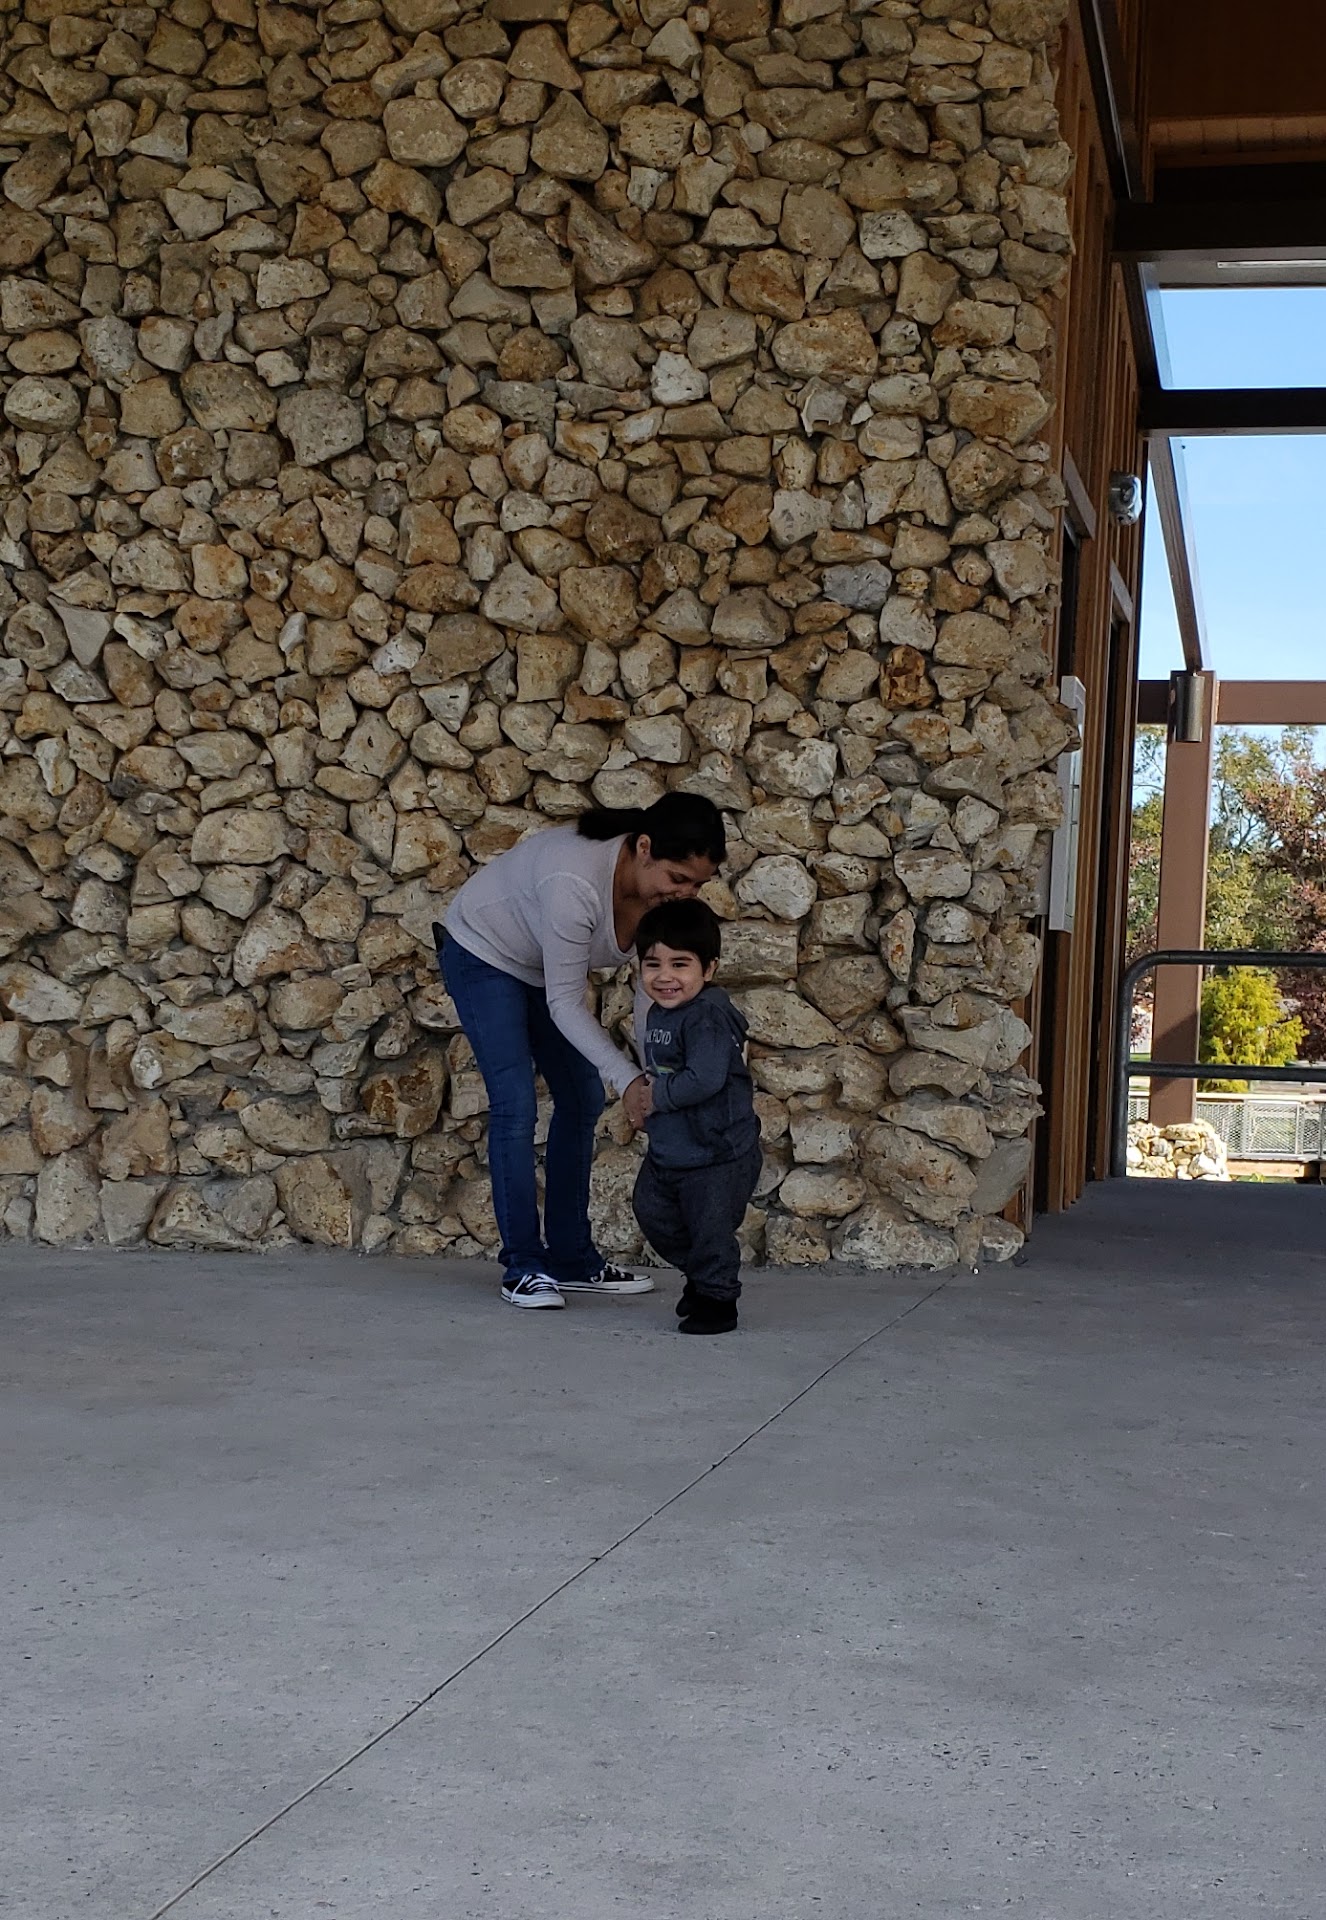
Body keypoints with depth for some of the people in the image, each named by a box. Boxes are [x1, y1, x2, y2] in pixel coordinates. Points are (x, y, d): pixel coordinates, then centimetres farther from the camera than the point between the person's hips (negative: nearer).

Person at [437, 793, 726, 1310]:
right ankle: (522, 1268, -6)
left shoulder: (666, 888, -20)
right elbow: (564, 1003, -34)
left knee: (582, 1101, 6)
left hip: (543, 966, 8)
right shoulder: (575, 882, -41)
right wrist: (626, 1078, -38)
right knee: (515, 1106, -14)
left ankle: (572, 1259, 14)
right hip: (483, 953, -8)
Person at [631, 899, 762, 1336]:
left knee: (710, 1229, 1)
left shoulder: (708, 1016, -24)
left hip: (718, 1152, -10)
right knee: (654, 1215, 20)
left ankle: (716, 1300, 21)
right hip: (667, 1150, 10)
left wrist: (658, 1096, -21)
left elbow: (704, 1080, -32)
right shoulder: (658, 1013, 6)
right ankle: (698, 1275, 40)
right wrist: (646, 1090, 2)